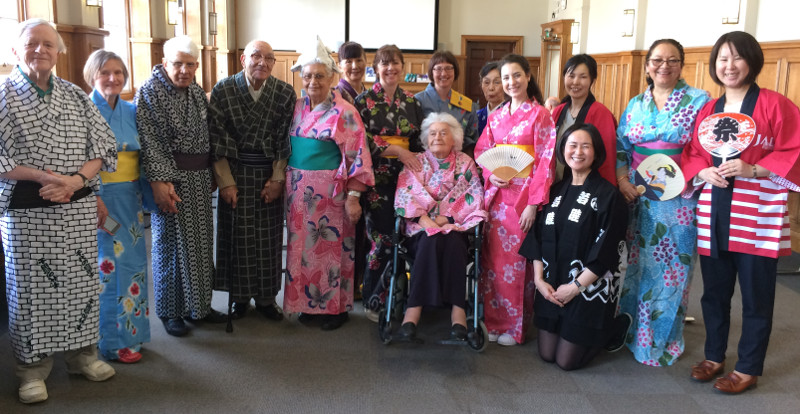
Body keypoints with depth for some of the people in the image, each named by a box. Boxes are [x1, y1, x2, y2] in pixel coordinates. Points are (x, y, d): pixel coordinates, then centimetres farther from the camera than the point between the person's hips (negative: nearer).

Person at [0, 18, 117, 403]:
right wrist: (42, 176, -17)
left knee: (81, 280, 10)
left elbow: (103, 145, 5)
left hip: (78, 208, 3)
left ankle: (82, 352, 27)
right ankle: (32, 367, 20)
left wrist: (76, 179, -11)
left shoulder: (76, 96, 8)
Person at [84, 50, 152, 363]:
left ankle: (130, 327, 25)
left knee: (131, 260, 10)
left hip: (130, 196, 6)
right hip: (100, 197, -6)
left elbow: (143, 155, 13)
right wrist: (93, 197, -20)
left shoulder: (131, 111, 9)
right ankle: (114, 340, 11)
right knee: (110, 263, -2)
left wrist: (151, 190, 4)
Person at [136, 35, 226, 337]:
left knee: (201, 241, 12)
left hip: (199, 178, 7)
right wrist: (159, 181, -21)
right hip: (171, 179, -7)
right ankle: (170, 311, 17)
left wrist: (211, 174, 13)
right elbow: (149, 141, -15)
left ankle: (199, 305, 25)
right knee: (171, 243, 3)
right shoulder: (149, 92, -9)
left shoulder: (197, 92, 11)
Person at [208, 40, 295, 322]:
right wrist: (225, 181, -7)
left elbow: (286, 140, -1)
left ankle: (266, 297, 20)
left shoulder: (285, 93, -3)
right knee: (237, 236, 4)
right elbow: (216, 138, -5)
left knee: (269, 237, 5)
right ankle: (239, 297, 20)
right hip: (235, 173, -1)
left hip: (270, 174, 1)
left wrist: (278, 178, -5)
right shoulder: (222, 90, -5)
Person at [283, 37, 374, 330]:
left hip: (329, 192, -5)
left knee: (332, 246, 3)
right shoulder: (297, 107, 8)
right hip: (298, 191, 6)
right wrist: (283, 181, 10)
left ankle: (337, 306, 19)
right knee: (302, 246, 11)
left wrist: (353, 196, -17)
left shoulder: (343, 112, -9)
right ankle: (309, 302, 27)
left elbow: (358, 155, -12)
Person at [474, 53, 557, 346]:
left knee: (517, 259, -1)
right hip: (495, 194, 5)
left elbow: (545, 161, -9)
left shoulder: (540, 115, -4)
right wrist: (491, 174, -8)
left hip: (522, 196, -4)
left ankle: (515, 326, 13)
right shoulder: (496, 116, 12)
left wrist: (534, 204, -14)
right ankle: (493, 319, 19)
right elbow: (481, 151, 14)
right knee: (493, 257, 6)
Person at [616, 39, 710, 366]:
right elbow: (620, 147, 12)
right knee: (634, 262, 11)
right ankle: (629, 328, 27)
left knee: (670, 267, 3)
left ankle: (661, 339, 18)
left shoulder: (699, 101, -2)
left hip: (678, 198, -3)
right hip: (636, 194, 4)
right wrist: (622, 179, -3)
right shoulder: (635, 104, 10)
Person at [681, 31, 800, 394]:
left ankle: (749, 368, 20)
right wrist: (704, 172, -6)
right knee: (714, 291, 14)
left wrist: (752, 169, -19)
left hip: (758, 214, -5)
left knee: (755, 296, 5)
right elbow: (691, 155, 15)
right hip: (713, 214, 5)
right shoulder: (707, 110, 12)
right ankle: (714, 356, 30)